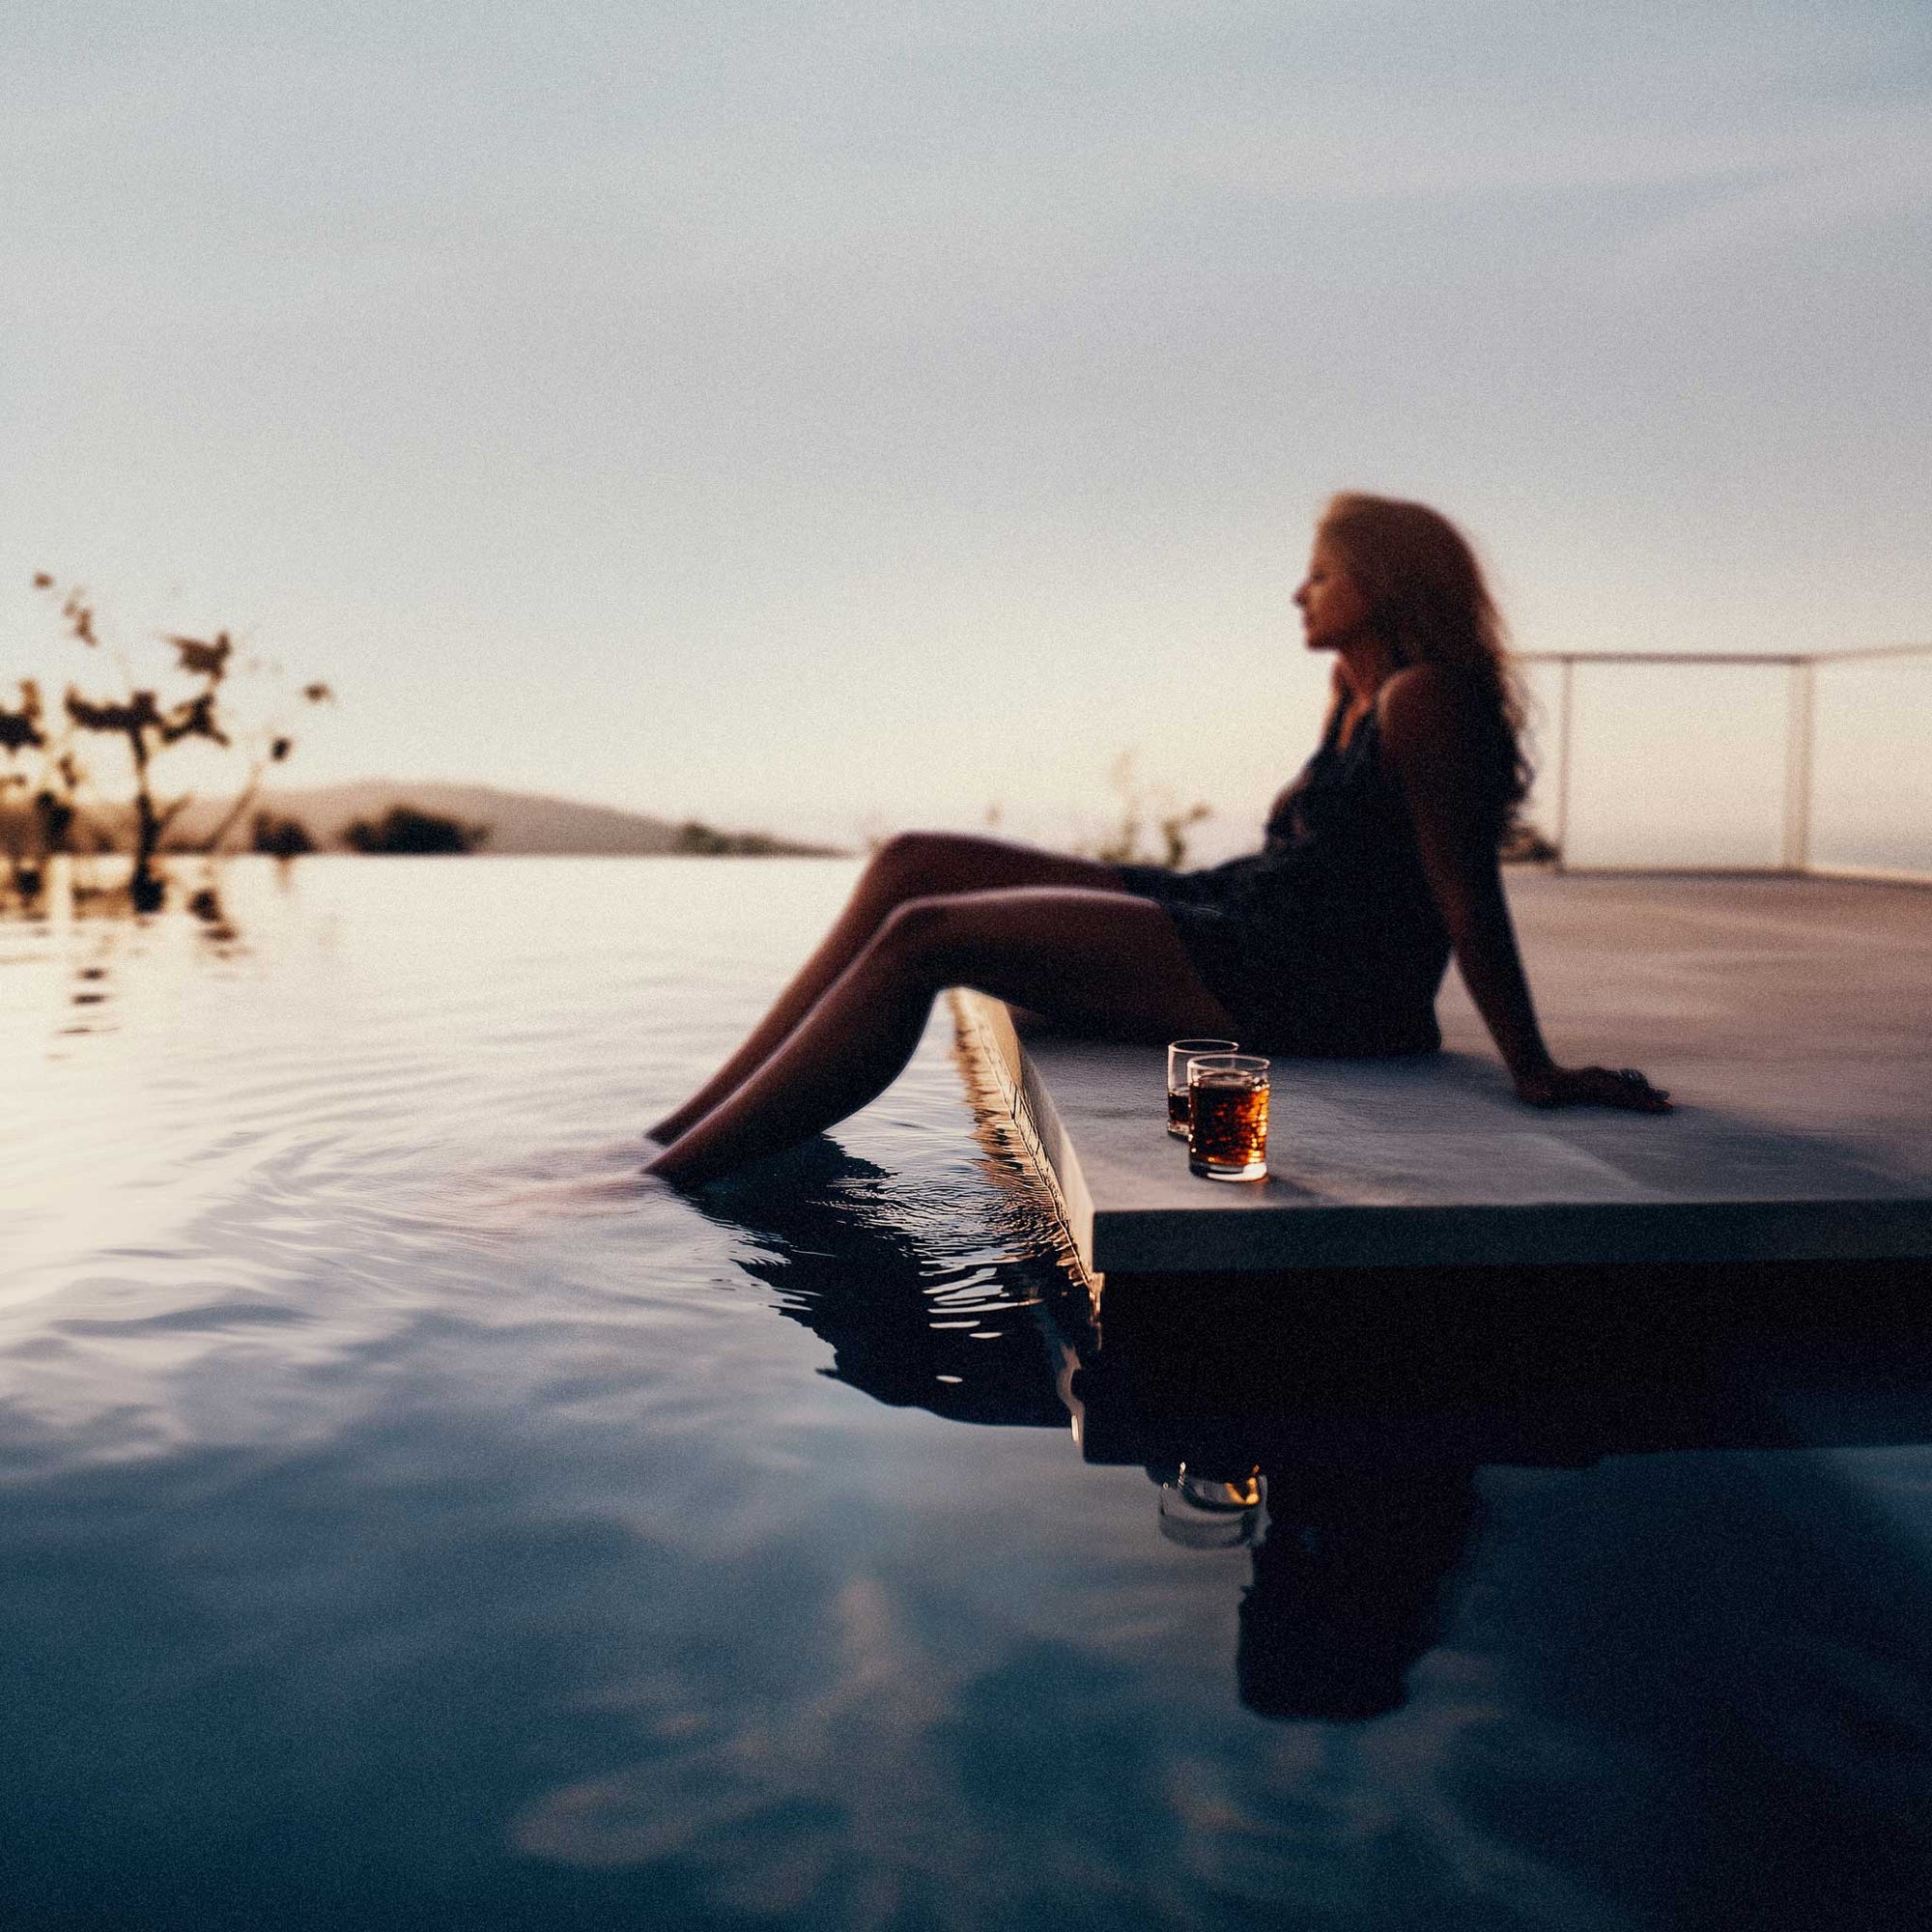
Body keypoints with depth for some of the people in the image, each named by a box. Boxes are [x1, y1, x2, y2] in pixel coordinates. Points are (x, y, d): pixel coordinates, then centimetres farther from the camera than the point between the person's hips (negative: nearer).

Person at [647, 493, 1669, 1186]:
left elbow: (1468, 890, -14)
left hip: (1300, 986, -10)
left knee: (924, 934, -21)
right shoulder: (1358, 703, 19)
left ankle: (666, 1185, -18)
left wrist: (1536, 1073, -14)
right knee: (913, 863, 0)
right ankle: (681, 1131, -1)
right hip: (1231, 923, 10)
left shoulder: (1423, 697, -9)